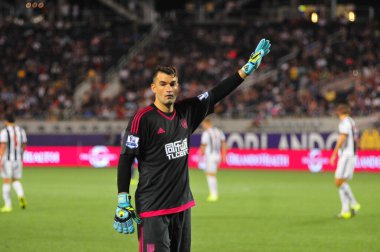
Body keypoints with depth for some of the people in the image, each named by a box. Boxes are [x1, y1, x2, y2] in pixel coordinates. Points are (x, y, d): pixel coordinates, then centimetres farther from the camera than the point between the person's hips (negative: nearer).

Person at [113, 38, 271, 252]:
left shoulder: (186, 112, 8)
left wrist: (249, 67, 10)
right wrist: (123, 202, -13)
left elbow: (217, 94, 13)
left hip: (182, 206, 7)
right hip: (152, 209, -7)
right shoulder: (143, 118, -9)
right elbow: (125, 160, -9)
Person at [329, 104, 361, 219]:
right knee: (342, 183, 8)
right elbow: (356, 141, 23)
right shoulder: (352, 122, 18)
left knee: (339, 182, -12)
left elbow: (341, 139, -20)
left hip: (345, 155, -9)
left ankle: (354, 204, -12)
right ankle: (345, 210, 3)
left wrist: (334, 154, -19)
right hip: (352, 155, 9)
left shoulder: (345, 122, -10)